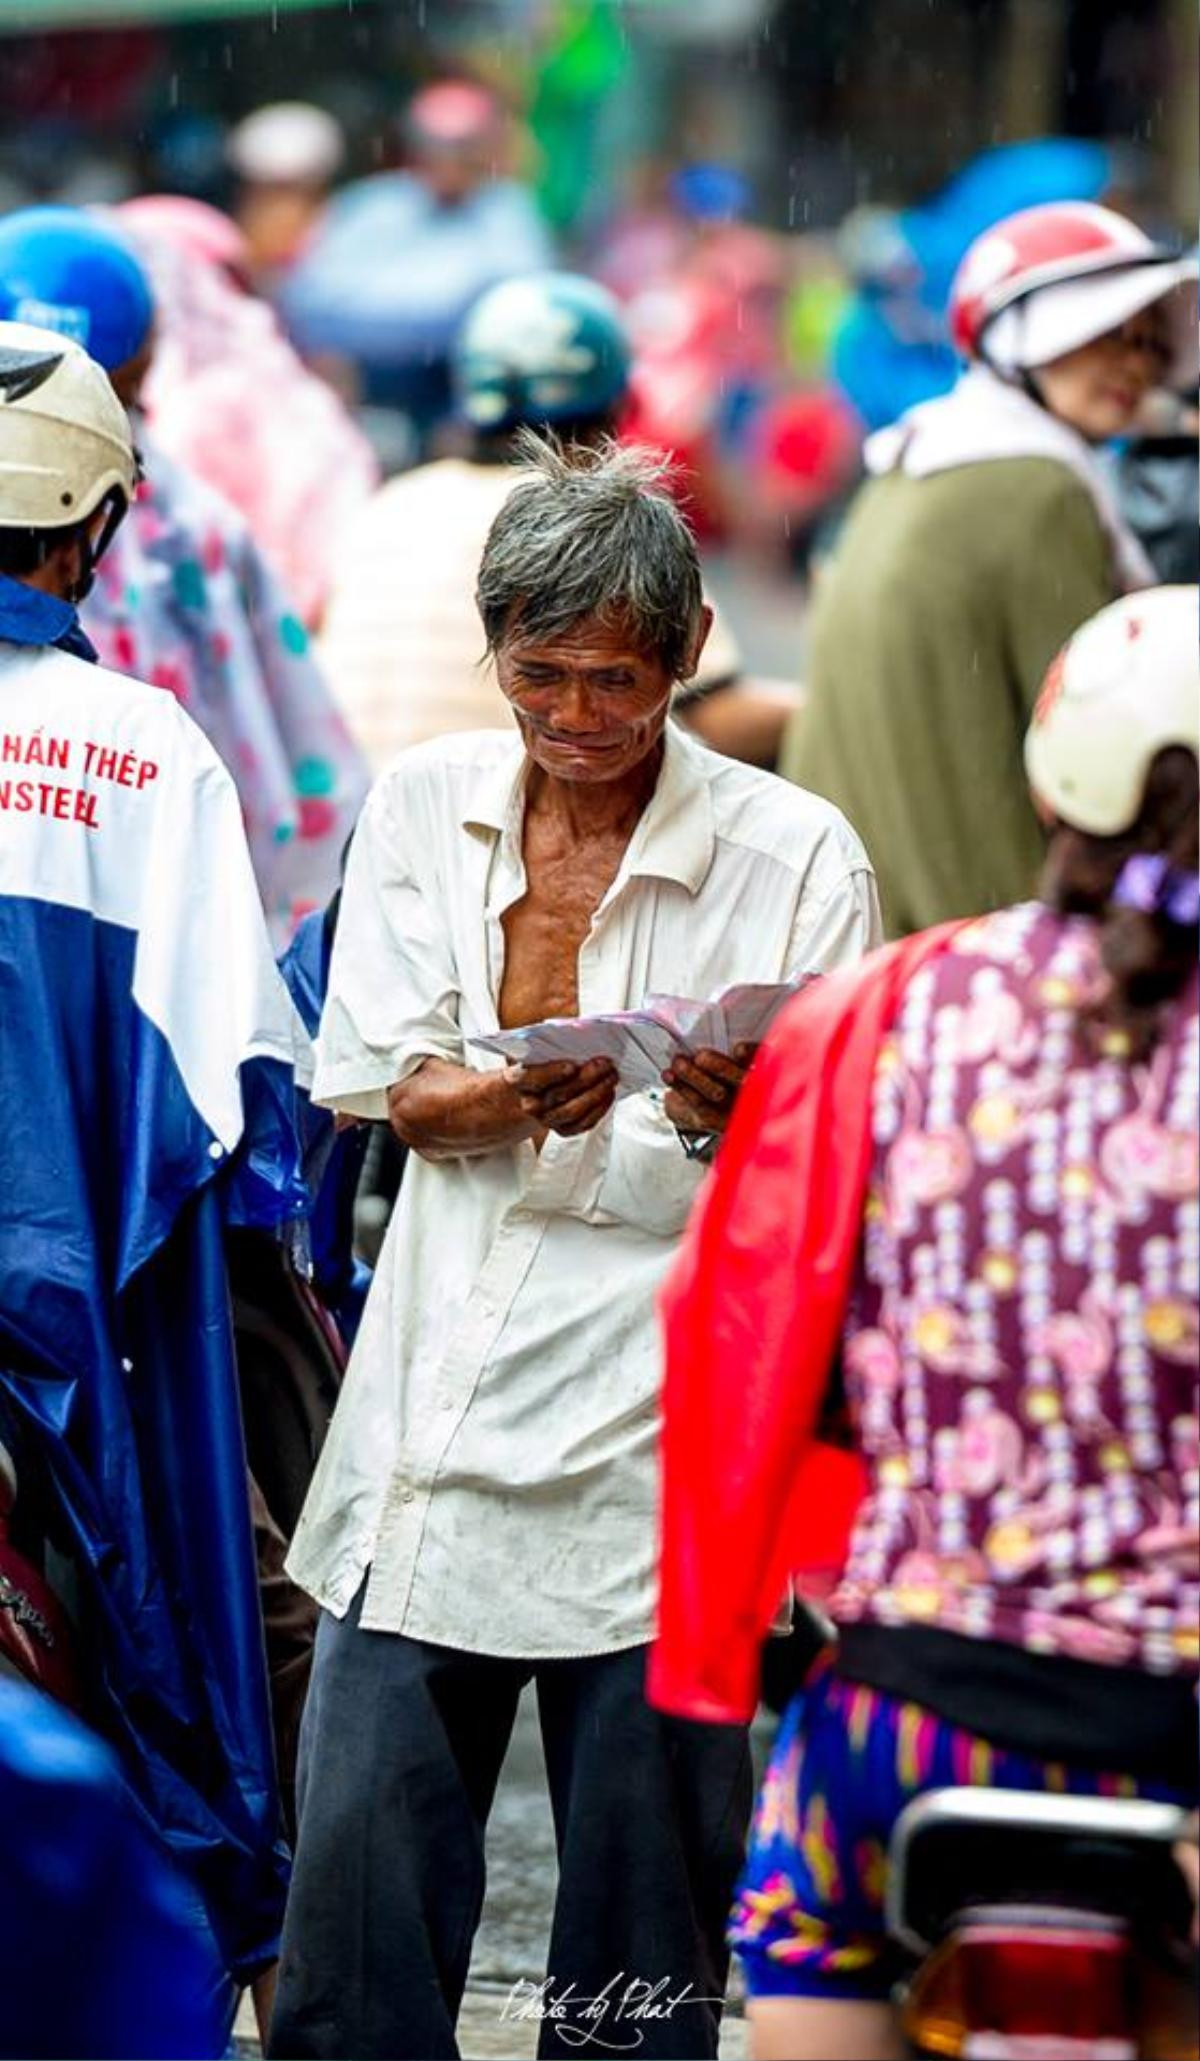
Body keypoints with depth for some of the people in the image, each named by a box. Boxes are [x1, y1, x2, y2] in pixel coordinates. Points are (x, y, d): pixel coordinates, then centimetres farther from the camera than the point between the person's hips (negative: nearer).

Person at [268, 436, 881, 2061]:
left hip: (658, 1439, -3)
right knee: (358, 1874, 0)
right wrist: (523, 1092, -19)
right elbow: (390, 1090, 3)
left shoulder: (793, 853, -2)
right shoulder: (425, 804, 8)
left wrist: (736, 1123, -25)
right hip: (430, 1433, 3)